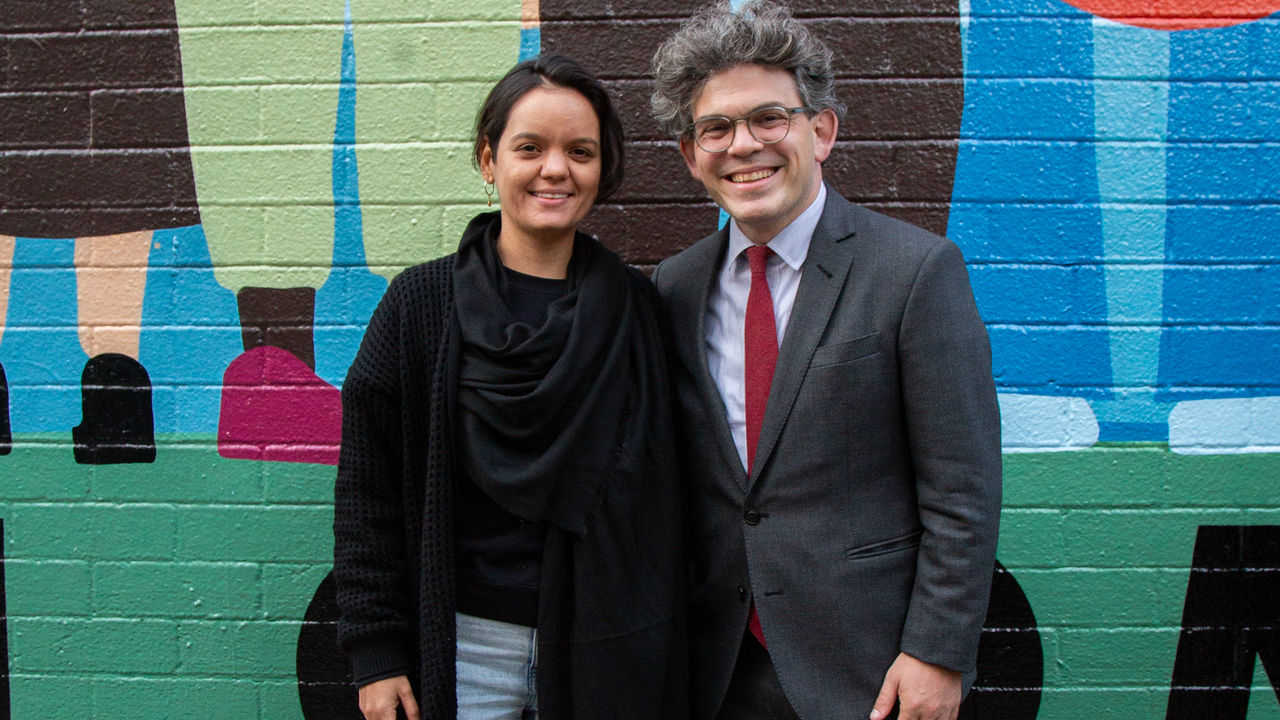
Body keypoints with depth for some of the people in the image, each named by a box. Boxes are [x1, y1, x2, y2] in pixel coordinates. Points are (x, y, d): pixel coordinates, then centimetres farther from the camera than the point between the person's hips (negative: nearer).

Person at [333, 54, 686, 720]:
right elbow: (367, 492, -2)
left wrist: (665, 655, 1)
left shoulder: (635, 309, 1)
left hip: (602, 650, 1)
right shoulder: (421, 303, -3)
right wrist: (374, 650, -6)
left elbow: (659, 496, 4)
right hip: (461, 644, -1)